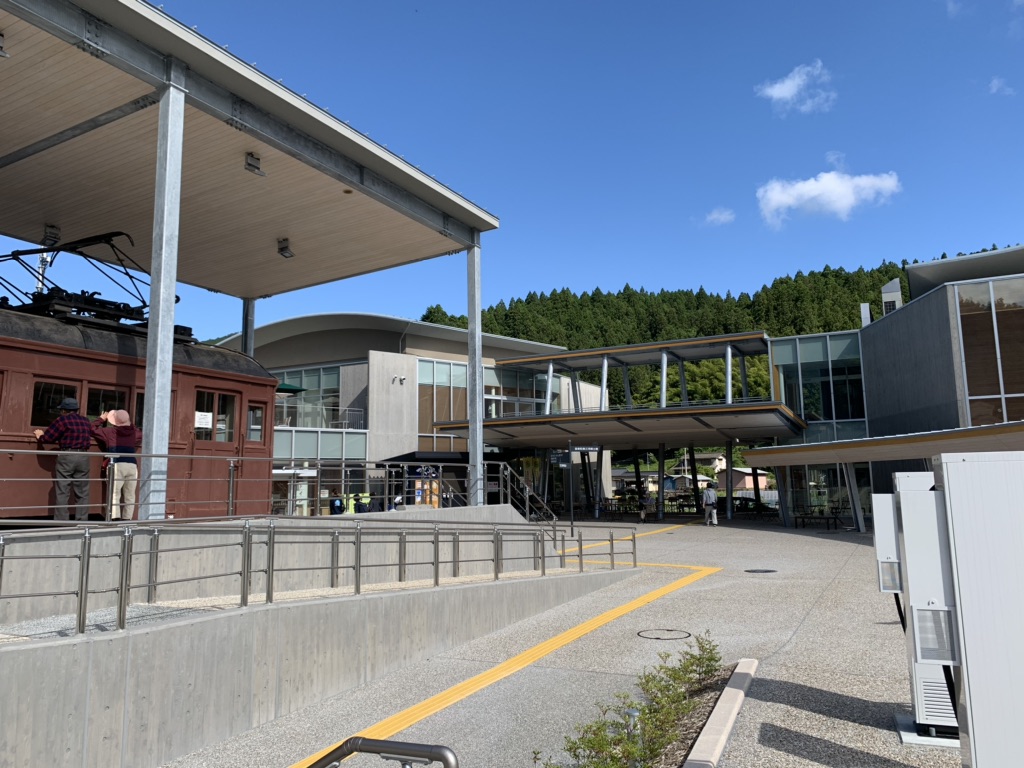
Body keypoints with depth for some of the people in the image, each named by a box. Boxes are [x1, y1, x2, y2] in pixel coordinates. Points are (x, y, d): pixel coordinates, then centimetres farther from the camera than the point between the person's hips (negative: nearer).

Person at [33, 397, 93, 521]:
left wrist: (40, 436, 20)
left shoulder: (62, 419, -2)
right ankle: (82, 522, 7)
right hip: (83, 457, 4)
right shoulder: (86, 421, 13)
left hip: (66, 456, -4)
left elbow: (47, 438, -1)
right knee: (82, 492, 7)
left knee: (62, 492, 0)